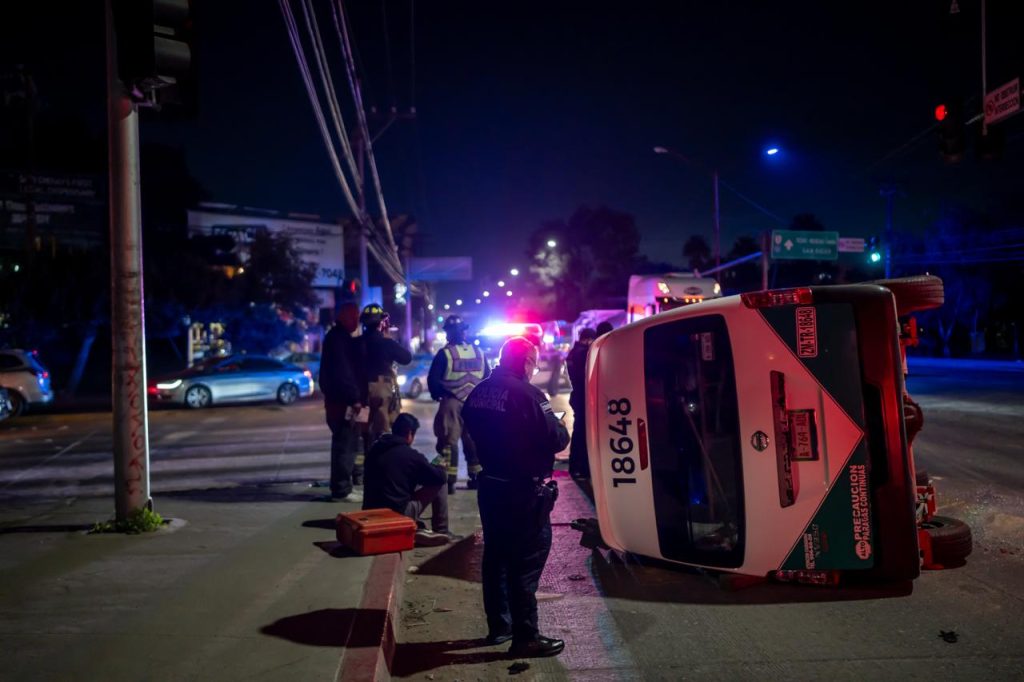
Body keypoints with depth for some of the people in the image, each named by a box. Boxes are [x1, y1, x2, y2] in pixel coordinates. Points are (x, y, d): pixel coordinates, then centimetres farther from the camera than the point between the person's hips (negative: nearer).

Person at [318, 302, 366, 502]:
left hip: (343, 399, 11)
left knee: (349, 442, 16)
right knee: (345, 444, -8)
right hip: (341, 400, -11)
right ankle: (342, 489, -4)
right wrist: (354, 397, -24)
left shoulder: (341, 337, 18)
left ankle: (343, 485, 25)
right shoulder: (338, 338, -14)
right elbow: (342, 372, -23)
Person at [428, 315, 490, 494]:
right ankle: (476, 477, 17)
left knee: (449, 441, -1)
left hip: (452, 403, -4)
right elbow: (488, 377, 12)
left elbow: (432, 379, -9)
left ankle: (450, 481, -5)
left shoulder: (445, 353, -9)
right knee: (473, 440, 14)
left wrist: (437, 394, 10)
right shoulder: (478, 352, 5)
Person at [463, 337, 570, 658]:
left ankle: (499, 626, 27)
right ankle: (526, 637, 3)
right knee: (526, 561, -2)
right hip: (523, 490, -8)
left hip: (491, 484, 8)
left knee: (496, 556, 16)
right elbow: (555, 439, -18)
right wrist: (562, 428, 3)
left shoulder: (480, 391, 5)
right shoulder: (526, 393, -19)